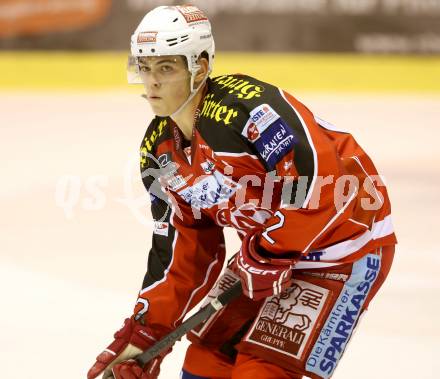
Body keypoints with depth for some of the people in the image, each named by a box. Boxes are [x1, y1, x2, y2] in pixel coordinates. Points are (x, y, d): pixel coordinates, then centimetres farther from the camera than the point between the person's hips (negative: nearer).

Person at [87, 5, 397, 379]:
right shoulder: (159, 151, 1)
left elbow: (320, 177, -33)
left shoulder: (246, 105, -27)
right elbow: (182, 252, 6)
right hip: (268, 252, 9)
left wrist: (269, 253, -25)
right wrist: (145, 332, 1)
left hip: (348, 245, -9)